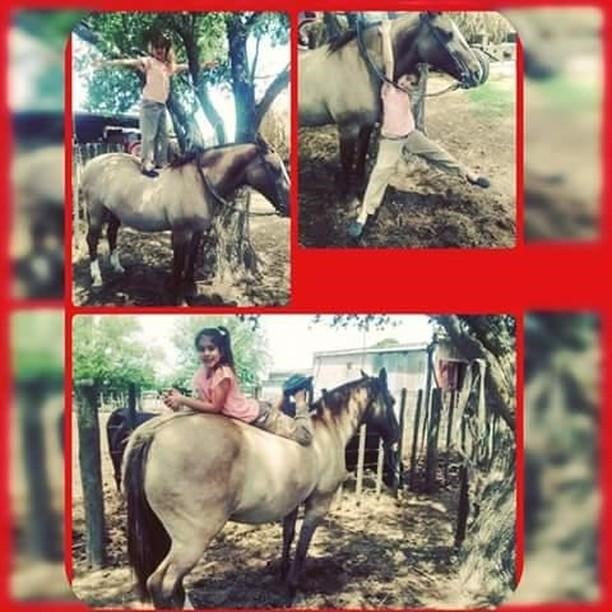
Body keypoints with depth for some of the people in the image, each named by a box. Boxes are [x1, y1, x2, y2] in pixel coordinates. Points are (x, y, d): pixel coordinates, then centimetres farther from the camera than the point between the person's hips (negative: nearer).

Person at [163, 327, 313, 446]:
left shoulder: (223, 372, -29)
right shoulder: (199, 375, -8)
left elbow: (215, 407, -28)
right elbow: (202, 402, -8)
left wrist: (182, 400, -29)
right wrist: (179, 401, -25)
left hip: (257, 414, -7)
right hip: (249, 411, 7)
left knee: (303, 436, -3)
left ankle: (299, 398, 17)